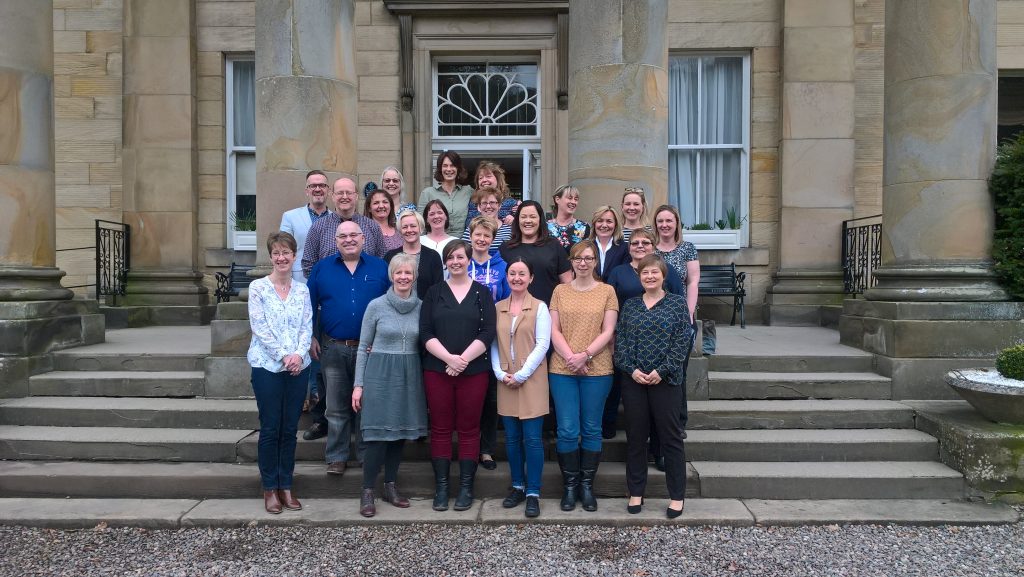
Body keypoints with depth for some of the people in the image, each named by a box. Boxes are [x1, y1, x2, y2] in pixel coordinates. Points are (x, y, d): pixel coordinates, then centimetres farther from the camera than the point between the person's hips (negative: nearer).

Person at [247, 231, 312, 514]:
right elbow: (259, 327, -9)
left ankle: (285, 486, 19)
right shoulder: (258, 287, -2)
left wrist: (299, 354, -12)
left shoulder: (302, 289, 9)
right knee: (270, 429, 2)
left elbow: (307, 326, 4)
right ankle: (270, 488, 15)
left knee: (290, 429, 8)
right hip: (267, 366, -3)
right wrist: (284, 356, -15)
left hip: (298, 367, 3)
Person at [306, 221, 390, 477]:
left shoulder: (380, 268, 3)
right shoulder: (322, 268, 5)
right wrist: (310, 338, 2)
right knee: (336, 407, 9)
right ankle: (337, 457, 20)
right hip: (333, 349, 1)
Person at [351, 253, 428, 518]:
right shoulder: (376, 306, -3)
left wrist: (425, 380, 2)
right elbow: (363, 347, 1)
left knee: (401, 432, 9)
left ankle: (391, 486, 23)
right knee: (379, 433, -5)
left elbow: (424, 344, 11)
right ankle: (367, 492, 8)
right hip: (380, 374, -3)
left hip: (409, 376, 3)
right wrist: (358, 384, -3)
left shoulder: (421, 307, 3)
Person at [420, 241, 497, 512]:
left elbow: (487, 333, -3)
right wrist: (449, 358, -14)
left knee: (468, 428, 4)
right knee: (440, 428, 4)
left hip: (473, 371, -1)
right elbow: (425, 333, 0)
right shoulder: (434, 292, 9)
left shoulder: (481, 293, 6)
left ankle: (466, 487, 12)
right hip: (437, 370, 1)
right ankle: (441, 486, 13)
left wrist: (463, 360, -13)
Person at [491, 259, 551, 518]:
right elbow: (493, 344, 7)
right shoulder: (497, 308, 9)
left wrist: (521, 375, -12)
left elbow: (542, 345, -7)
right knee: (512, 437, 9)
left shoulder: (539, 307, -1)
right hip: (506, 381, 4)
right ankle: (518, 487, 23)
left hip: (532, 380, -3)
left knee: (532, 438, -3)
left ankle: (533, 493, 7)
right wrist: (500, 373, -6)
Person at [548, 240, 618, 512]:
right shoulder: (560, 291, 8)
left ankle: (587, 485, 19)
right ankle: (570, 485, 15)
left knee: (591, 429, 7)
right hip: (562, 369, 1)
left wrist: (585, 355, -14)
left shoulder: (607, 291, 4)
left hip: (597, 370, 0)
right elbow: (554, 331, 3)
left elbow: (608, 332, -2)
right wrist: (571, 358, -11)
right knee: (567, 430, 1)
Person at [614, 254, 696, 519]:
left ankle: (677, 496, 14)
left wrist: (662, 371, -14)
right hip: (633, 379, 3)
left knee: (671, 437, 3)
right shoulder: (630, 305, 10)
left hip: (666, 379, -3)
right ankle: (635, 492, 21)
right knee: (635, 437, 9)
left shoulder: (677, 303, 1)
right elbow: (620, 340, 4)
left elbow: (683, 341, -6)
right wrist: (631, 369, -10)